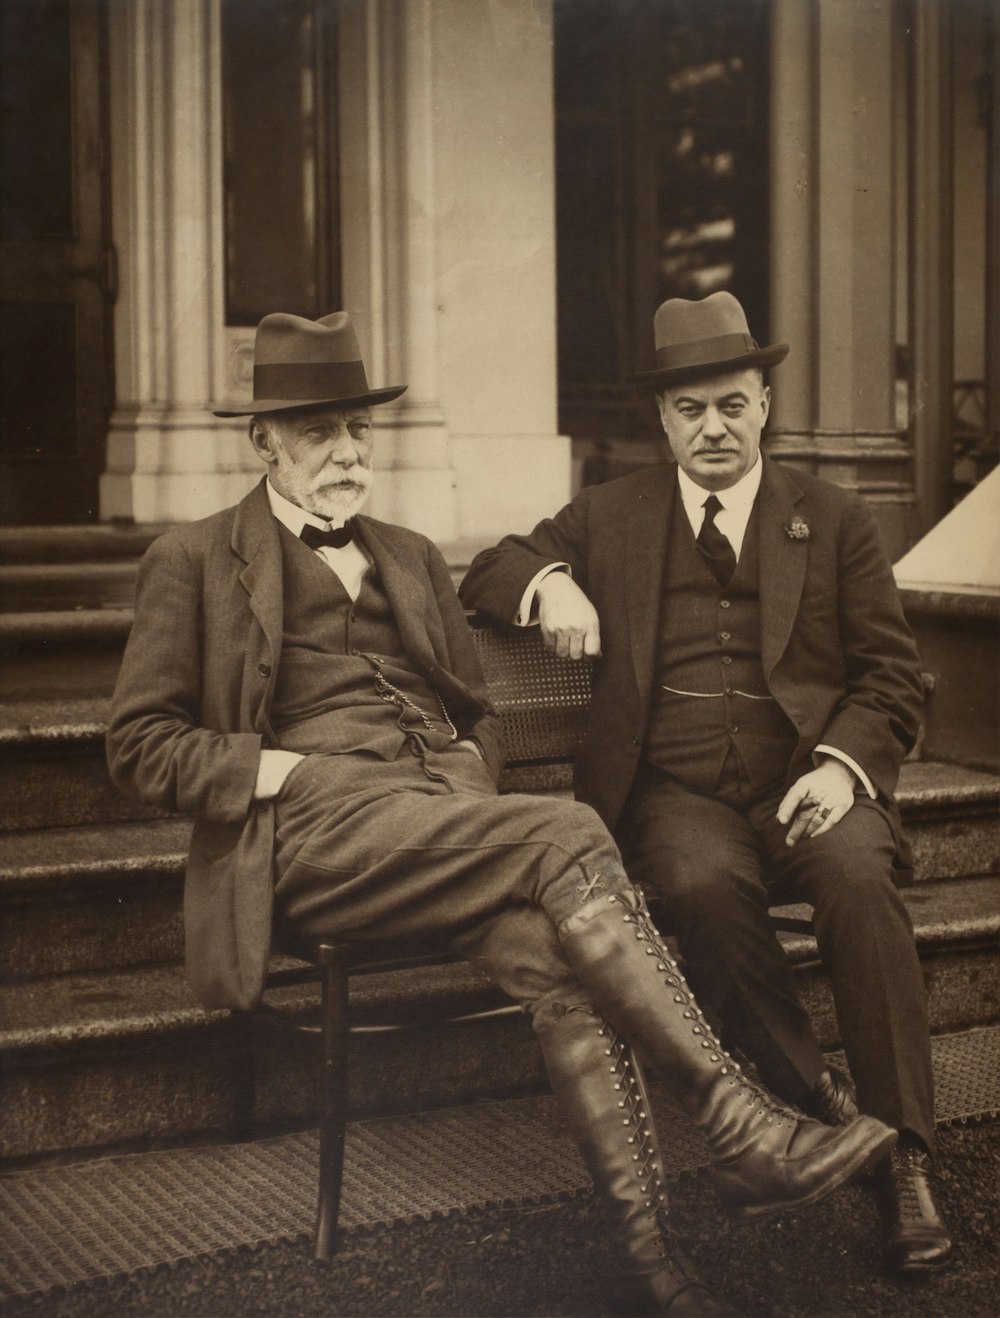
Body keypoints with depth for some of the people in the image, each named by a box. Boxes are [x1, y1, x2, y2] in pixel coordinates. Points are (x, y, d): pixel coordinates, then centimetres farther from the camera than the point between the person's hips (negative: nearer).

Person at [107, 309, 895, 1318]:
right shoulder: (194, 562, 10)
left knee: (546, 946, -31)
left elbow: (477, 712, 31)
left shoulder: (410, 556, 26)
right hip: (316, 829, -5)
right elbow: (139, 747, 4)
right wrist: (279, 767, -9)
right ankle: (742, 1131, -32)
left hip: (443, 812, 5)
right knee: (566, 836, -31)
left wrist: (471, 777, 8)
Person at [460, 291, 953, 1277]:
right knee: (704, 885, -35)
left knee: (859, 879, -33)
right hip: (678, 796, 0)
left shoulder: (834, 519, 15)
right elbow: (484, 576, 20)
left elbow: (891, 675, 10)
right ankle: (815, 1100, -20)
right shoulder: (612, 515, 18)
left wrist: (843, 765, -11)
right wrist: (548, 583, -4)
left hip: (805, 787, 0)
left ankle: (904, 1159, -26)